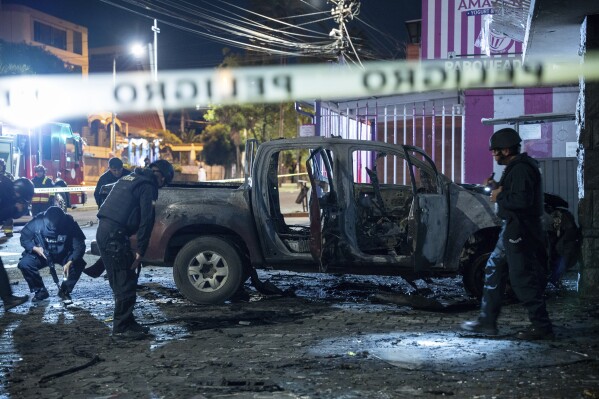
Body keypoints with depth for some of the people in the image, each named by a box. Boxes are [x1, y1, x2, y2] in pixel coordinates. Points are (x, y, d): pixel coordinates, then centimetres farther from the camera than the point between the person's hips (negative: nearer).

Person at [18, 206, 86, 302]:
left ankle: (64, 291, -1)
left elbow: (79, 246, -25)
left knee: (78, 264, -28)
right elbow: (24, 238, -9)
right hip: (42, 253, 1)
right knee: (24, 264, -25)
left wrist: (69, 262, -40)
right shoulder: (37, 222, -24)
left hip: (64, 255, -1)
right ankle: (40, 291, 0)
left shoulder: (69, 223, -25)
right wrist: (35, 248, -29)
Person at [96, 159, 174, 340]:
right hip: (114, 234, -10)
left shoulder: (130, 178, 23)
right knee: (126, 283, -5)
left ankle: (127, 323, 23)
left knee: (121, 281, 16)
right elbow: (146, 220, -11)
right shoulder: (147, 185, -6)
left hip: (104, 230, 10)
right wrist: (140, 251, -8)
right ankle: (121, 328, 0)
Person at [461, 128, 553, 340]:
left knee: (523, 279, -7)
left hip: (519, 232, -11)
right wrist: (497, 187, 8)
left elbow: (522, 199, -28)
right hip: (512, 229, 11)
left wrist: (500, 197, -14)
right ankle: (487, 322, 21)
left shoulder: (521, 169, -18)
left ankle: (541, 326, 1)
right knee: (494, 270, 15)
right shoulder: (515, 167, 16)